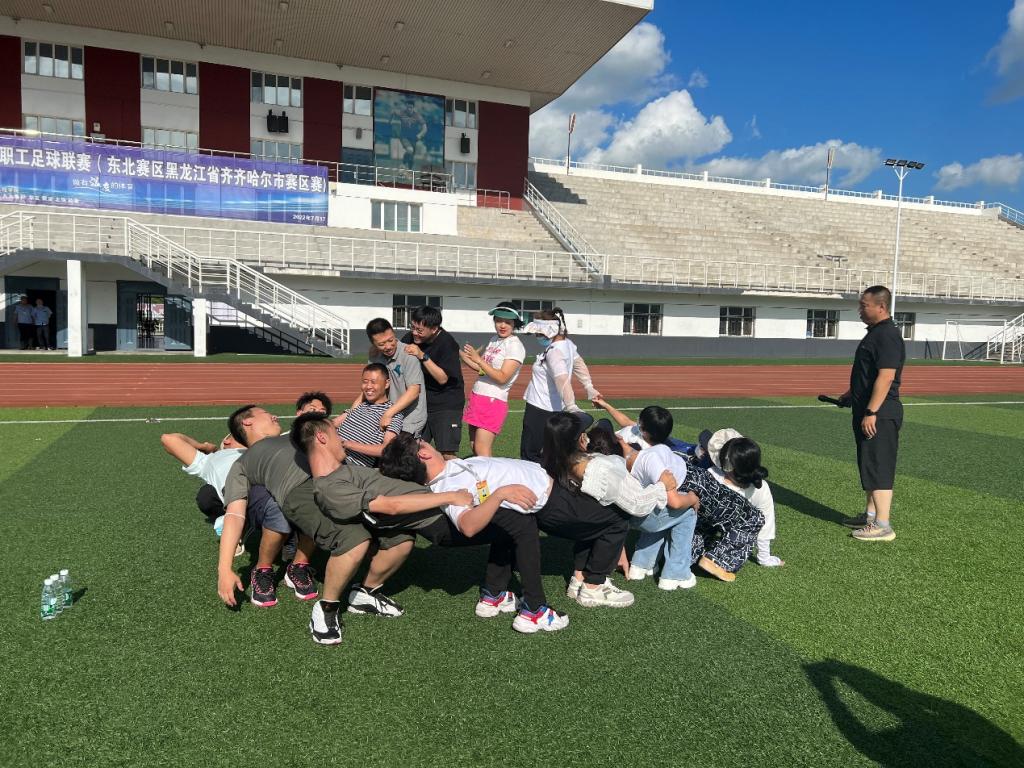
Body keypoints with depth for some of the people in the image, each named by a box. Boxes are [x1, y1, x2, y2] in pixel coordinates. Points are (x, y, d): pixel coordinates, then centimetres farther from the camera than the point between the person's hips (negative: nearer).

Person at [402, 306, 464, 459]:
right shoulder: (411, 337, -1)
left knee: (447, 454, -10)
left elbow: (443, 378, -21)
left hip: (446, 406, -6)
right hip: (421, 403, 6)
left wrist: (423, 356, -28)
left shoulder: (447, 343, -18)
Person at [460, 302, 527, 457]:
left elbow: (502, 377, -20)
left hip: (494, 401, -8)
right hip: (476, 396, 9)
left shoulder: (515, 346, -12)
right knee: (473, 446, 11)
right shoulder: (494, 339, 12)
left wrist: (478, 359, -22)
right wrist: (460, 354, 10)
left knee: (482, 449, -13)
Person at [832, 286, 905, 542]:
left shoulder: (887, 335, -18)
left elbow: (886, 376, -25)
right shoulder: (875, 332, 15)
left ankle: (883, 525, -1)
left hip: (880, 414, -11)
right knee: (870, 464, 17)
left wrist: (871, 412, -27)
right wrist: (852, 394, 24)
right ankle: (871, 515, 28)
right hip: (869, 410, 11)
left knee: (878, 467, -6)